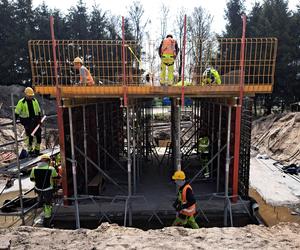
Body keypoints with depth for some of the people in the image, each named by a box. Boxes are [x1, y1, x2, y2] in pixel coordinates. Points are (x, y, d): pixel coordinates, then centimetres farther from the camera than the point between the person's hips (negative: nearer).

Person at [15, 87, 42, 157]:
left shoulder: (35, 101, 8)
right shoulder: (21, 102, -5)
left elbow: (38, 111, 14)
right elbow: (17, 112, -3)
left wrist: (39, 119, 9)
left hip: (35, 120, 4)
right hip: (27, 121, -4)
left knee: (38, 135, 3)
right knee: (29, 136, -4)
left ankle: (37, 150, 16)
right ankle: (30, 151, 10)